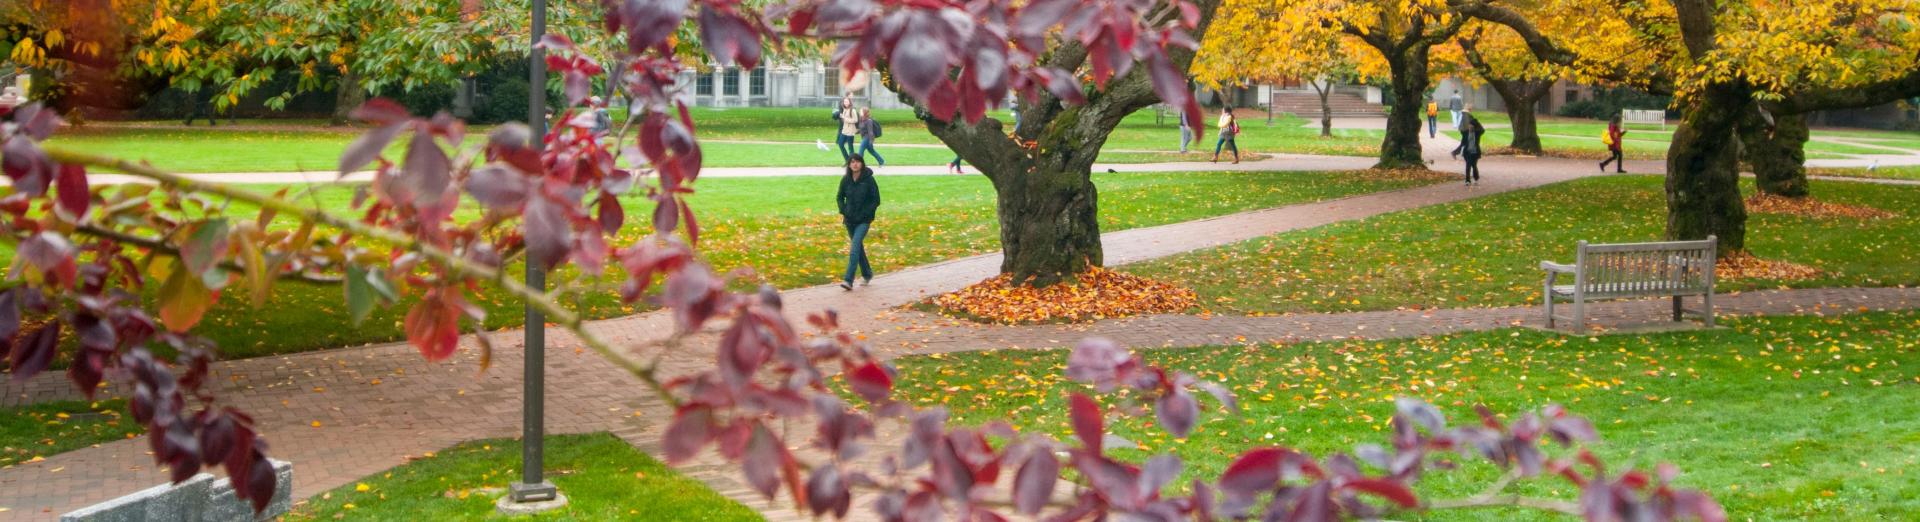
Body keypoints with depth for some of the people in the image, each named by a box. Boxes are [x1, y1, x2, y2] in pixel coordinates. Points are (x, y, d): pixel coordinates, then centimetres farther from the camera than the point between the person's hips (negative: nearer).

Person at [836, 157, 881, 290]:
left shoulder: (868, 180, -10)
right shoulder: (845, 180, 0)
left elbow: (876, 200, -6)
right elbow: (840, 198, 14)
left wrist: (864, 214, -13)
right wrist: (843, 211, -1)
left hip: (863, 220, -5)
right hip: (850, 219, 5)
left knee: (855, 247, -16)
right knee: (858, 246, 16)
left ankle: (848, 280, -21)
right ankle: (867, 274, 34)